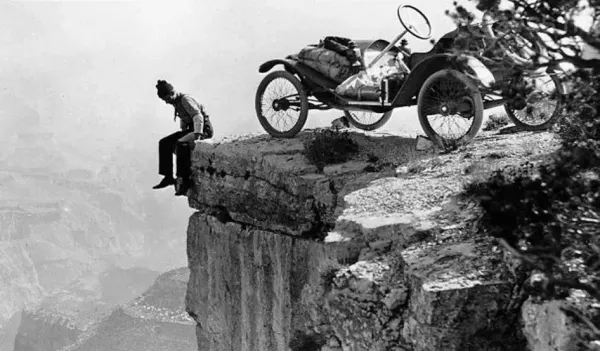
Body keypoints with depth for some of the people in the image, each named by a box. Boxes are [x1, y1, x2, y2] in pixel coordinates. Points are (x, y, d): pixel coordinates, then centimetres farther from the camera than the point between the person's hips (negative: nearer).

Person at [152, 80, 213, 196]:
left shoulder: (186, 100, -18)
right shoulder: (177, 102, 10)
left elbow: (198, 117, -27)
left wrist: (197, 136, -32)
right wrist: (182, 133, 16)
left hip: (204, 129, -10)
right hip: (191, 129, 10)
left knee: (181, 144, -34)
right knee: (164, 143, 4)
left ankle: (185, 181, -31)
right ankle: (168, 177, 4)